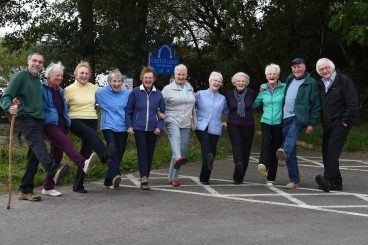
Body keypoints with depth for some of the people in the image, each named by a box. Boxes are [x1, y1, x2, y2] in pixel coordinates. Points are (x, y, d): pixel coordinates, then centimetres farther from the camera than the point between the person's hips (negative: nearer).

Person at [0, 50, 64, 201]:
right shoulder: (20, 76, -3)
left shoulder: (38, 79, 19)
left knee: (34, 156, 4)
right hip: (25, 118, -7)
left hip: (38, 120, 8)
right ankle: (54, 171, -53)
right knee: (38, 144, -30)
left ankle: (25, 190, 10)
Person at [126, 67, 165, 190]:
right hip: (139, 128, -2)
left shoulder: (158, 94, 6)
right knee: (142, 152, -13)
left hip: (152, 129, 3)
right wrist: (129, 126, -4)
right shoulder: (135, 92, 0)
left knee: (150, 153, 6)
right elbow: (128, 110, 3)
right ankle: (143, 177, -18)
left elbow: (162, 112, 11)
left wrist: (159, 127, -1)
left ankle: (146, 177, 17)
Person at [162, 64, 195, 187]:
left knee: (183, 149, 1)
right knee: (175, 137, -35)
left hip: (186, 123, 5)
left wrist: (193, 122, 25)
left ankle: (173, 177, 10)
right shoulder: (168, 89, 5)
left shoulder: (190, 88, 19)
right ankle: (178, 158, -62)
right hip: (172, 121, -5)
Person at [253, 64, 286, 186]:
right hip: (266, 122, 2)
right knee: (266, 142, -25)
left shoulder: (284, 88, 1)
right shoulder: (263, 90, 11)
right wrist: (260, 92, 11)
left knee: (275, 148, 2)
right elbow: (254, 105, 18)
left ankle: (271, 178, 11)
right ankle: (263, 165, -48)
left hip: (279, 123, -2)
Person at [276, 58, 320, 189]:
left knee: (292, 133, -38)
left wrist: (312, 123, -8)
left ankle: (284, 153, -66)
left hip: (299, 118, -6)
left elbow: (316, 105, -3)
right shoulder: (289, 79, 19)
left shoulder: (311, 83, 0)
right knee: (291, 151, 5)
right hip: (286, 118, 6)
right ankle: (294, 180, 10)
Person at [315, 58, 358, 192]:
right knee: (326, 152, 5)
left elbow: (353, 104, -9)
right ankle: (336, 183, 14)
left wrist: (345, 122, -13)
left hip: (340, 123, -7)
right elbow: (318, 105, 21)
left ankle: (328, 179, -32)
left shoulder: (344, 81, -4)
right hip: (327, 125, 7)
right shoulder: (320, 84, 16)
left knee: (332, 150, -21)